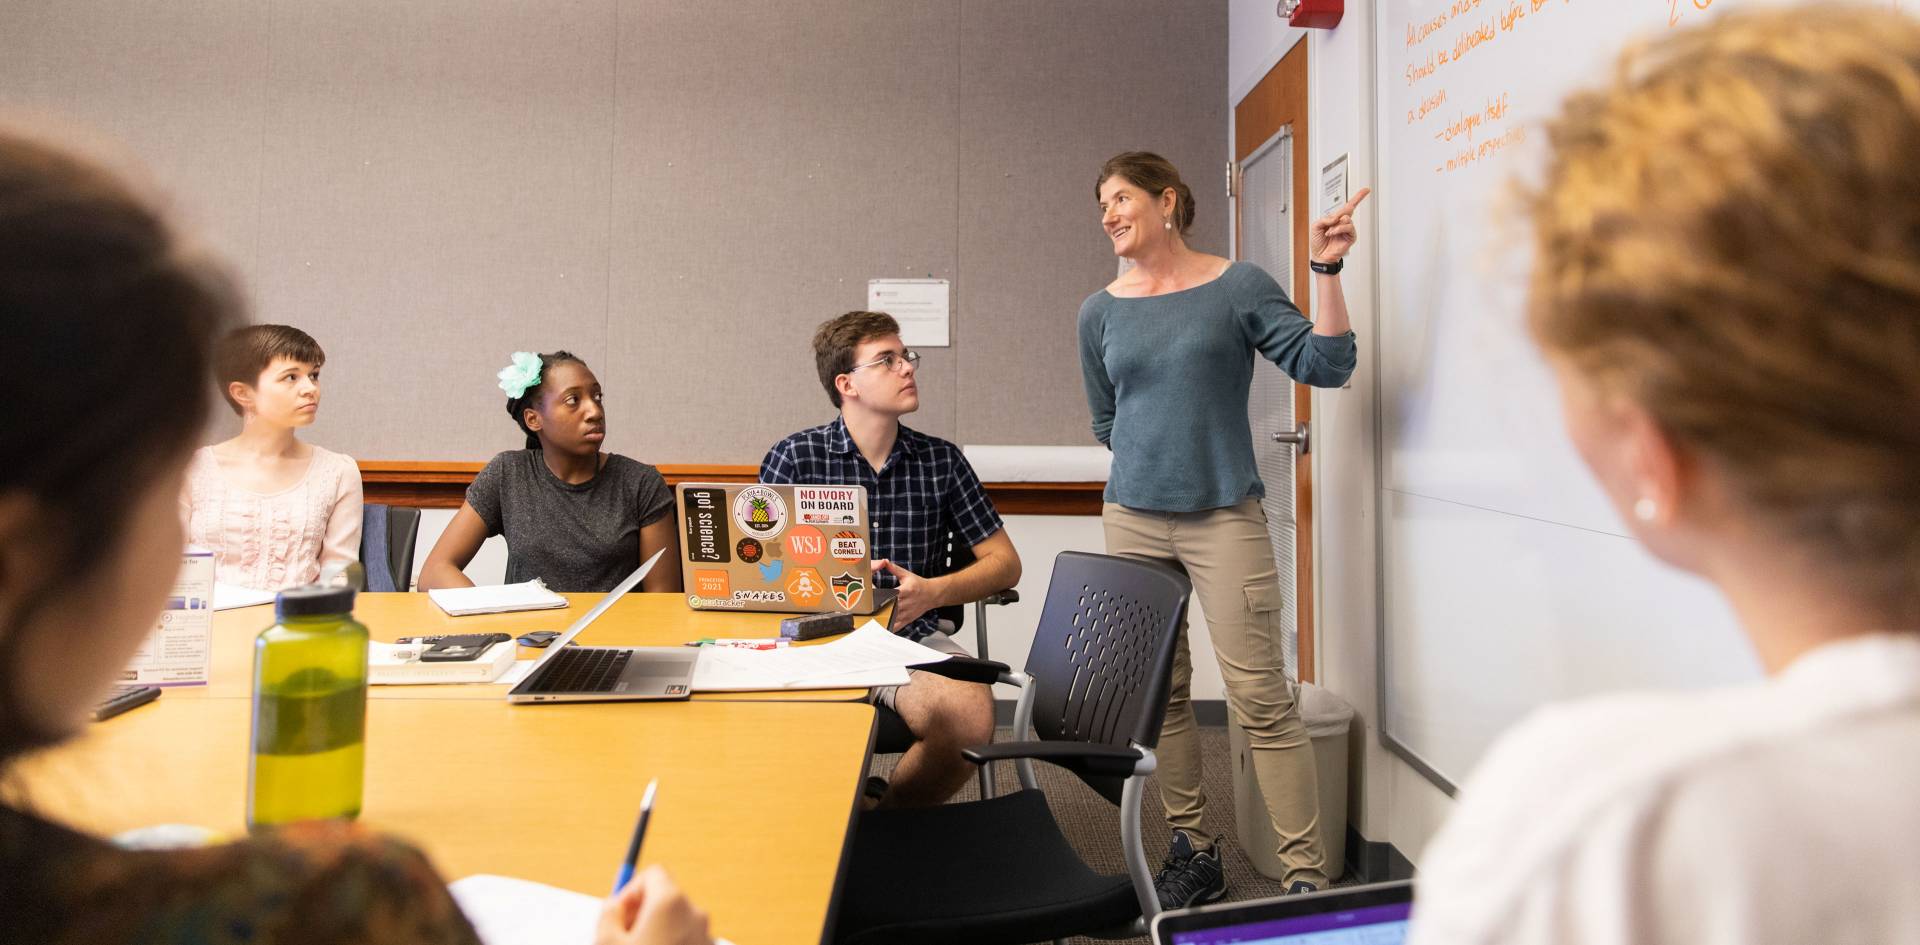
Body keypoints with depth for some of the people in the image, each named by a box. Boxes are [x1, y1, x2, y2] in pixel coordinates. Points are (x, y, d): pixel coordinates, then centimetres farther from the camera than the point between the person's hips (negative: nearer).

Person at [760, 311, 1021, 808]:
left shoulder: (941, 460, 10)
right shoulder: (793, 458, 4)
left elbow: (1005, 562, 12)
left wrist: (932, 591, -7)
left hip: (912, 635, 2)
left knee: (970, 716, -30)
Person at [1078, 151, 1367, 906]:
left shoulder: (1237, 286, 1)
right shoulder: (1100, 313, 9)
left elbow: (1325, 366, -6)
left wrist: (1326, 270, -12)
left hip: (1224, 518, -4)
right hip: (1134, 519, 4)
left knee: (1260, 697, -8)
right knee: (1161, 694, 8)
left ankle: (1305, 876, 1)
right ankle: (1194, 855, 21)